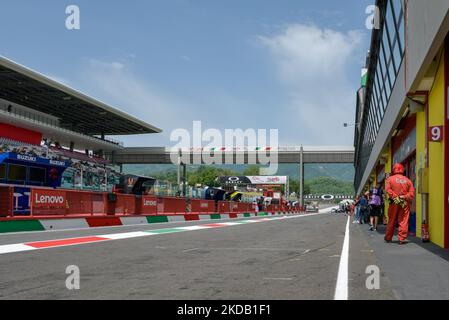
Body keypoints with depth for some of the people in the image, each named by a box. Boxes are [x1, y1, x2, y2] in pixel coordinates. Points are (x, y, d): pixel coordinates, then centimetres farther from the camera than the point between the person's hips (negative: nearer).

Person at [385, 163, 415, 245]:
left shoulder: (390, 179, 2)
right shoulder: (407, 180, 8)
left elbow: (388, 190, -12)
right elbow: (412, 192, 0)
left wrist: (395, 197, -12)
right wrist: (405, 197, -6)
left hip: (394, 203, 0)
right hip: (405, 203, 0)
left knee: (391, 221, 10)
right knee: (403, 222, 2)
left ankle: (388, 238, 21)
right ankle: (402, 239, -2)